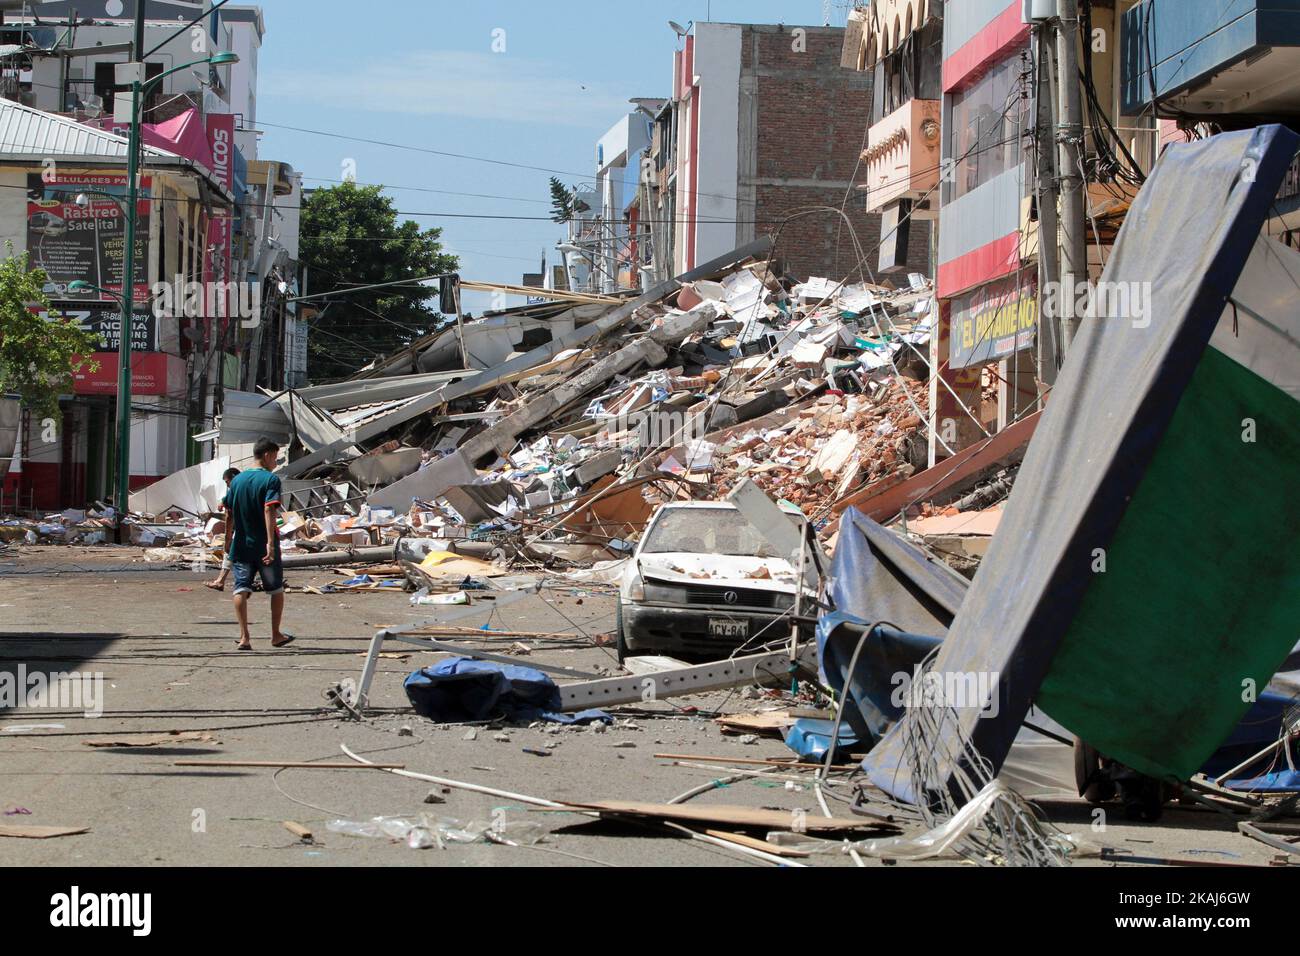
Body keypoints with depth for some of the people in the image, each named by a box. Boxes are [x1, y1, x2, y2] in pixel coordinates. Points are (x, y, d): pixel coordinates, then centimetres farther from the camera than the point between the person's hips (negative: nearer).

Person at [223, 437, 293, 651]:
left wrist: (228, 540, 22)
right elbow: (269, 510, -21)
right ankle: (276, 635, 21)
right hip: (264, 546, -4)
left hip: (241, 545, 4)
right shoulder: (271, 479, -9)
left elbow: (229, 514, 11)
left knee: (241, 588, -1)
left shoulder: (237, 479, 7)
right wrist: (271, 542, -27)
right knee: (276, 588, 13)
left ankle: (244, 636, -15)